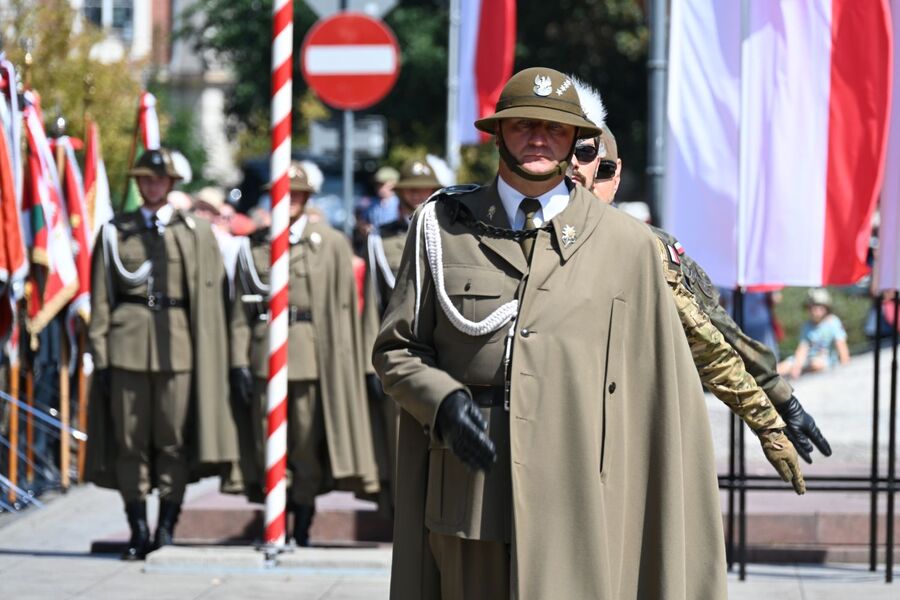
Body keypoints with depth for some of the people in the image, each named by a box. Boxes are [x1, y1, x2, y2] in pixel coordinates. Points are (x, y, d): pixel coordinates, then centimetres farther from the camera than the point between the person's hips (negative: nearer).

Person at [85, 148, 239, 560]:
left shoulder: (195, 233, 9)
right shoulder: (115, 232, 11)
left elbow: (208, 299, 6)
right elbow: (101, 299, 9)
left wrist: (207, 356, 0)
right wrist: (100, 355, 2)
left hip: (177, 346, -1)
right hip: (128, 345, 1)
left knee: (174, 438, -2)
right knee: (129, 439, 0)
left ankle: (167, 529, 5)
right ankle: (138, 532, 8)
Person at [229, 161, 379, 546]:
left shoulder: (330, 244, 7)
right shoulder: (253, 247, 12)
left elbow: (342, 308, 4)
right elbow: (241, 310, 10)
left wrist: (336, 365, -2)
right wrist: (239, 361, 1)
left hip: (311, 356, -2)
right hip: (265, 355, 2)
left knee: (308, 443, 0)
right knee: (266, 441, -1)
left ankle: (303, 528, 8)